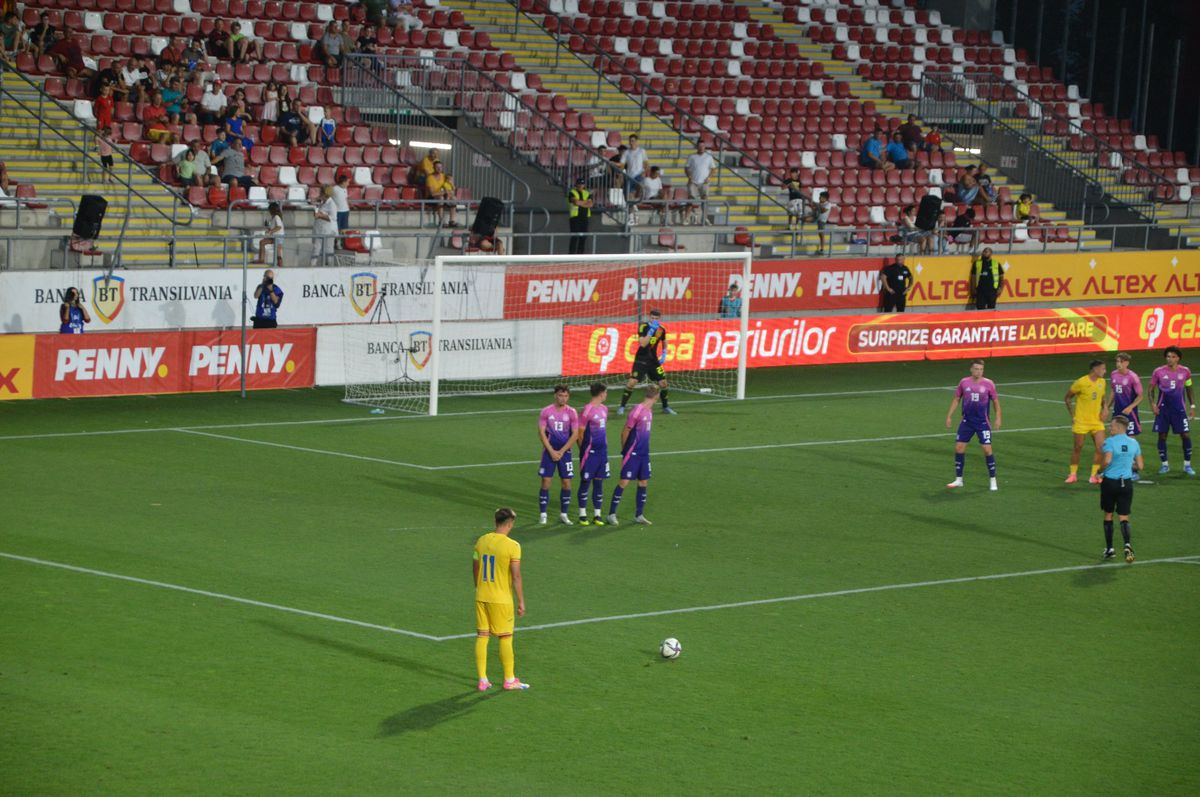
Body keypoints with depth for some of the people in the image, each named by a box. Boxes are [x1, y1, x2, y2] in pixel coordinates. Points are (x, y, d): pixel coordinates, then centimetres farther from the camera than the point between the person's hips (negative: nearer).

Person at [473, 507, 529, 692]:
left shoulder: (481, 541, 2)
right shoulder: (512, 546, -14)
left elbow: (475, 570, 11)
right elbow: (516, 576, -13)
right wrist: (521, 602, -5)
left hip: (481, 597, 5)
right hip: (501, 599, -5)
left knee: (482, 637, 9)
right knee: (505, 638, 7)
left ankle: (482, 680, 11)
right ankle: (509, 680, 15)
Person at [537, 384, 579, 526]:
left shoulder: (572, 412, -2)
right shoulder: (546, 411, -3)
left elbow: (575, 435, -3)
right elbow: (541, 433, -4)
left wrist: (561, 452, -10)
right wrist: (552, 451, -11)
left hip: (565, 452, 1)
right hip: (549, 451, -1)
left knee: (567, 482, 1)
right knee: (546, 482, -2)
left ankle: (564, 514, 13)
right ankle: (542, 514, 6)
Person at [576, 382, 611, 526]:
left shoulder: (604, 409, 9)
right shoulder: (587, 410, -14)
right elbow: (580, 433, -10)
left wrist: (605, 445, 11)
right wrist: (583, 449, -4)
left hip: (602, 451, 7)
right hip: (590, 453, -7)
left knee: (599, 482, 10)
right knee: (585, 482, 2)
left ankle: (598, 514, 15)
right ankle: (582, 514, 10)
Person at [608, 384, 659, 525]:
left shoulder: (649, 411, 8)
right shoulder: (636, 411, -18)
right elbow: (625, 432, -11)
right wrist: (624, 450, -2)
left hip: (644, 454, 8)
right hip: (632, 454, -8)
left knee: (643, 482, 9)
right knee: (624, 482, -5)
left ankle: (639, 515, 17)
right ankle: (612, 514, 3)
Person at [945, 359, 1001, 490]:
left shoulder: (988, 384, -7)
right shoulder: (964, 382, -1)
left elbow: (996, 401, 2)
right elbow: (956, 399, 9)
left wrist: (998, 418, -7)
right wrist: (949, 416, 6)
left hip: (983, 423, -3)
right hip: (967, 422, 3)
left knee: (987, 449, -8)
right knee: (959, 448, 1)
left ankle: (993, 481, 4)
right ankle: (958, 480, 14)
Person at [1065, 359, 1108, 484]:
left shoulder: (1102, 382, 2)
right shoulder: (1081, 382, -15)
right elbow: (1067, 398, -4)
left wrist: (1103, 410, 3)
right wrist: (1072, 415, -6)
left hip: (1097, 421, 4)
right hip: (1081, 421, -4)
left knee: (1101, 447, -6)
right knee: (1078, 448, 6)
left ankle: (1094, 475, 4)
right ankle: (1073, 474, 22)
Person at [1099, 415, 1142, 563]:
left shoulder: (1110, 442, -11)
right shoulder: (1134, 443, 3)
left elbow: (1107, 461, -25)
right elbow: (1140, 466, 4)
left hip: (1110, 482, -3)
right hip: (1126, 483, 3)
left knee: (1108, 515, 14)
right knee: (1123, 517, 3)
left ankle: (1109, 549, 19)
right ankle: (1127, 544, -22)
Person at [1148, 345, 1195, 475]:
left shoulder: (1185, 371, -1)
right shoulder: (1159, 372, -5)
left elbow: (1189, 389, 10)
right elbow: (1151, 389, 2)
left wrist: (1192, 406, 5)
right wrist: (1152, 403, -11)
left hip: (1179, 409, 0)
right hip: (1163, 409, 0)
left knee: (1186, 435, -3)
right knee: (1162, 436, 2)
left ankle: (1187, 465, 9)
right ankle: (1165, 465, 15)